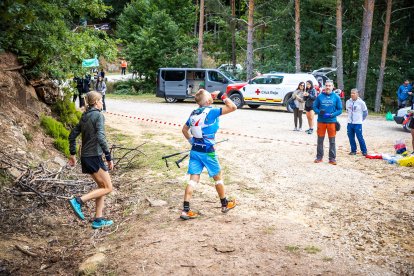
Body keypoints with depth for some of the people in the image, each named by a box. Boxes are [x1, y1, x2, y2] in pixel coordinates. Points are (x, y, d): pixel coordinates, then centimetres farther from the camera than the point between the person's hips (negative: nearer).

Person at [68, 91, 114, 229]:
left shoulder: (84, 116, 12)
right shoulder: (98, 116, -13)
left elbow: (72, 135, 16)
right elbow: (100, 138, -23)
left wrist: (72, 154, 22)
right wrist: (109, 157, -19)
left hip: (85, 157, 9)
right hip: (94, 157, -9)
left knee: (102, 186, 16)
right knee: (108, 188, 1)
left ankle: (98, 219, 17)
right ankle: (78, 201, -10)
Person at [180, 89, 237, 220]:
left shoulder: (193, 113, 5)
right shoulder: (211, 112, -14)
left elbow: (184, 129, 15)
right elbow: (233, 107, -16)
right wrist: (222, 95, -8)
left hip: (195, 150, 5)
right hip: (207, 152, -5)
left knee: (193, 179, 5)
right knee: (218, 177, 14)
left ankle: (185, 210, -1)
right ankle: (225, 204, 30)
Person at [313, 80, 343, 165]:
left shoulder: (336, 97, 1)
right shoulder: (320, 96, 2)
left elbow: (340, 110, 2)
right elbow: (315, 107, 6)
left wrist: (332, 114, -14)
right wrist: (319, 112, -13)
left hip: (332, 121, -1)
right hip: (321, 121, 1)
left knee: (332, 141, 4)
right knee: (320, 140, 7)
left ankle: (332, 158, 12)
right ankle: (319, 157, 18)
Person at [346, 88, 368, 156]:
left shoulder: (361, 102, -9)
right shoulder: (348, 102, 2)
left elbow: (365, 112, 4)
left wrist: (362, 119, 8)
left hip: (358, 123, -4)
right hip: (350, 123, 4)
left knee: (360, 137, -4)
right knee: (351, 138, 8)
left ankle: (364, 151, 8)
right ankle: (353, 150, 20)